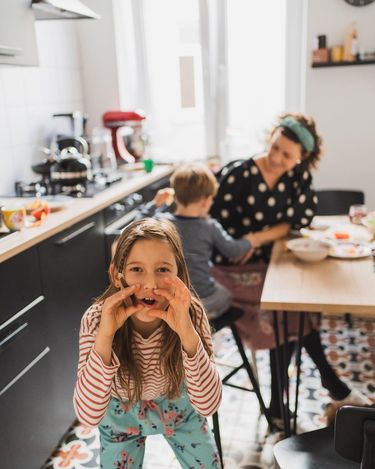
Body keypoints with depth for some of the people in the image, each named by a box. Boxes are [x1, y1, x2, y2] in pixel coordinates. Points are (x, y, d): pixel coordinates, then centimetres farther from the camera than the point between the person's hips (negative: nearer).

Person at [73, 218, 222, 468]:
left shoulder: (191, 313, -30)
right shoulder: (96, 320, -31)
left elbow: (208, 405, -32)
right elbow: (88, 415, -35)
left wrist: (187, 332, -46)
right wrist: (105, 335, -47)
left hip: (177, 405, 1)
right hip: (120, 415, 0)